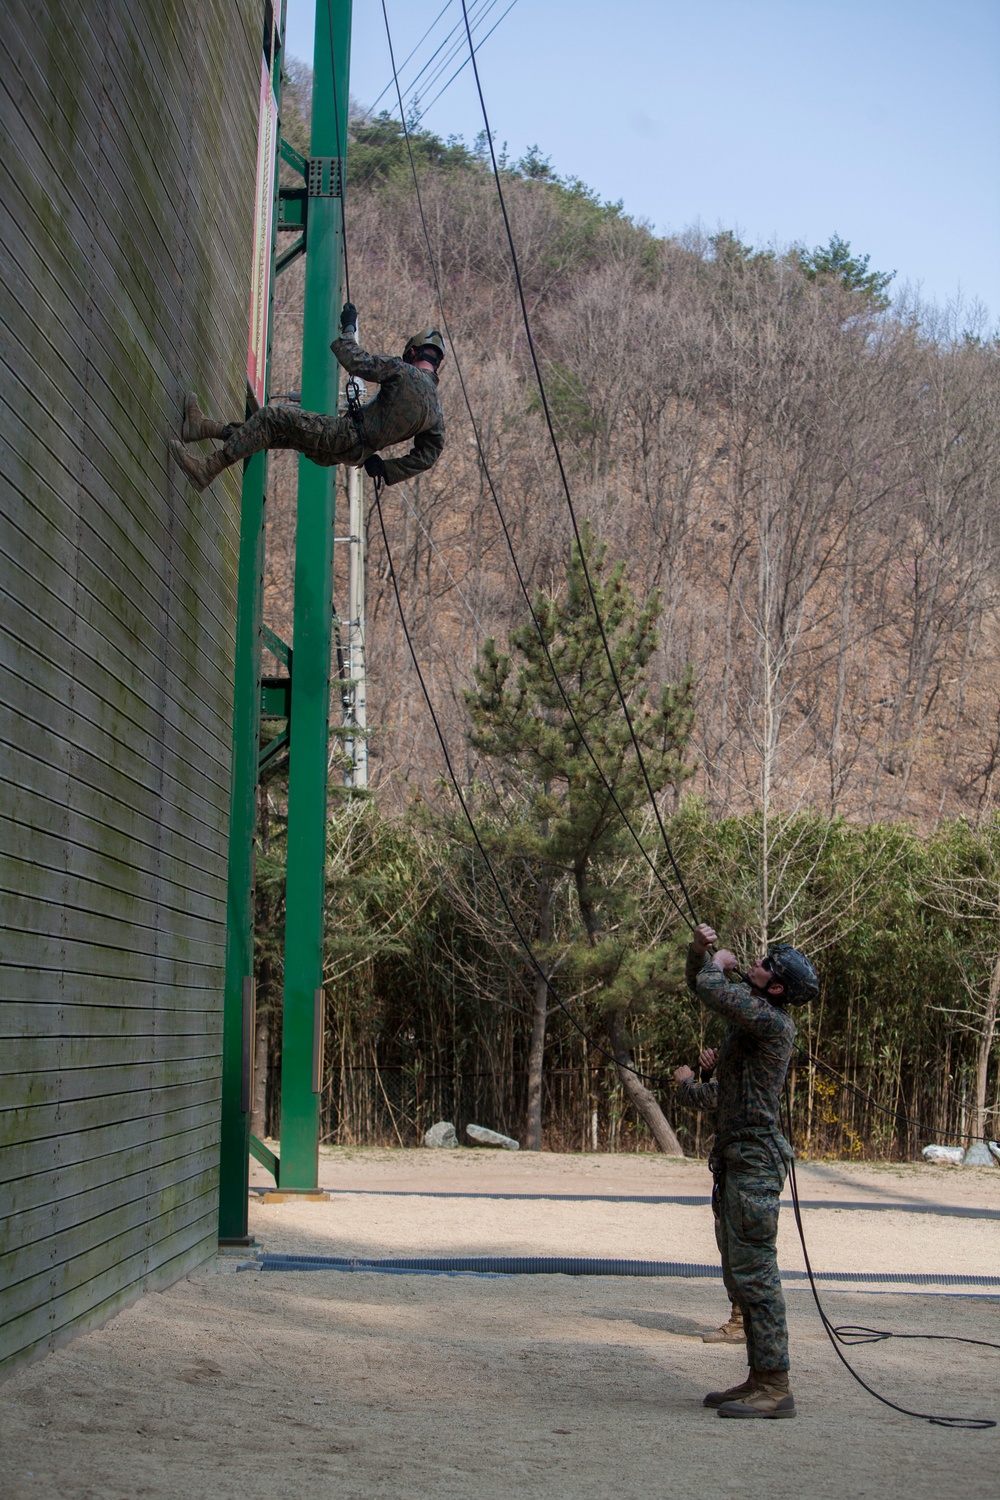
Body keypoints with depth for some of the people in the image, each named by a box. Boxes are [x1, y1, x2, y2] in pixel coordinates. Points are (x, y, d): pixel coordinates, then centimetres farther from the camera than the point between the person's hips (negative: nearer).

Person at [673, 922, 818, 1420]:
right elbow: (701, 985, 29)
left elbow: (710, 989, -27)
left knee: (754, 1274, -10)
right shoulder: (748, 1009, 13)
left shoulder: (772, 1021, -16)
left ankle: (775, 1388, -8)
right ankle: (758, 1379, 19)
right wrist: (700, 949, 10)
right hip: (732, 1159, 10)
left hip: (754, 1160, -10)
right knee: (739, 1276, 13)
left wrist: (718, 964, -6)